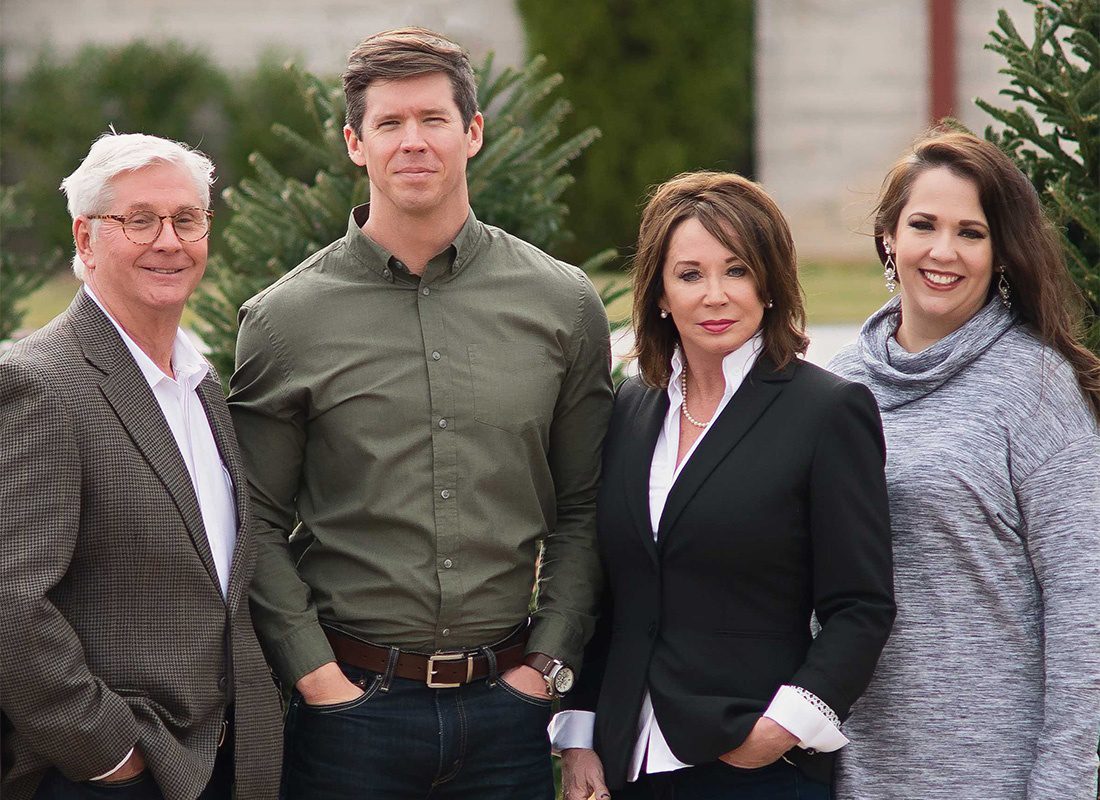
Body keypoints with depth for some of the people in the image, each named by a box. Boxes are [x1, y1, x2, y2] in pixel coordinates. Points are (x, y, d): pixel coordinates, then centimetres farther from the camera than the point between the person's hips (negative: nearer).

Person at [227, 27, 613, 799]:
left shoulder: (563, 305, 4)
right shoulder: (285, 318, 0)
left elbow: (584, 510, 8)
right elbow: (258, 525, 1)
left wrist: (549, 662, 0)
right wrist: (316, 673, -7)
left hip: (507, 707, 1)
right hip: (351, 707, -1)